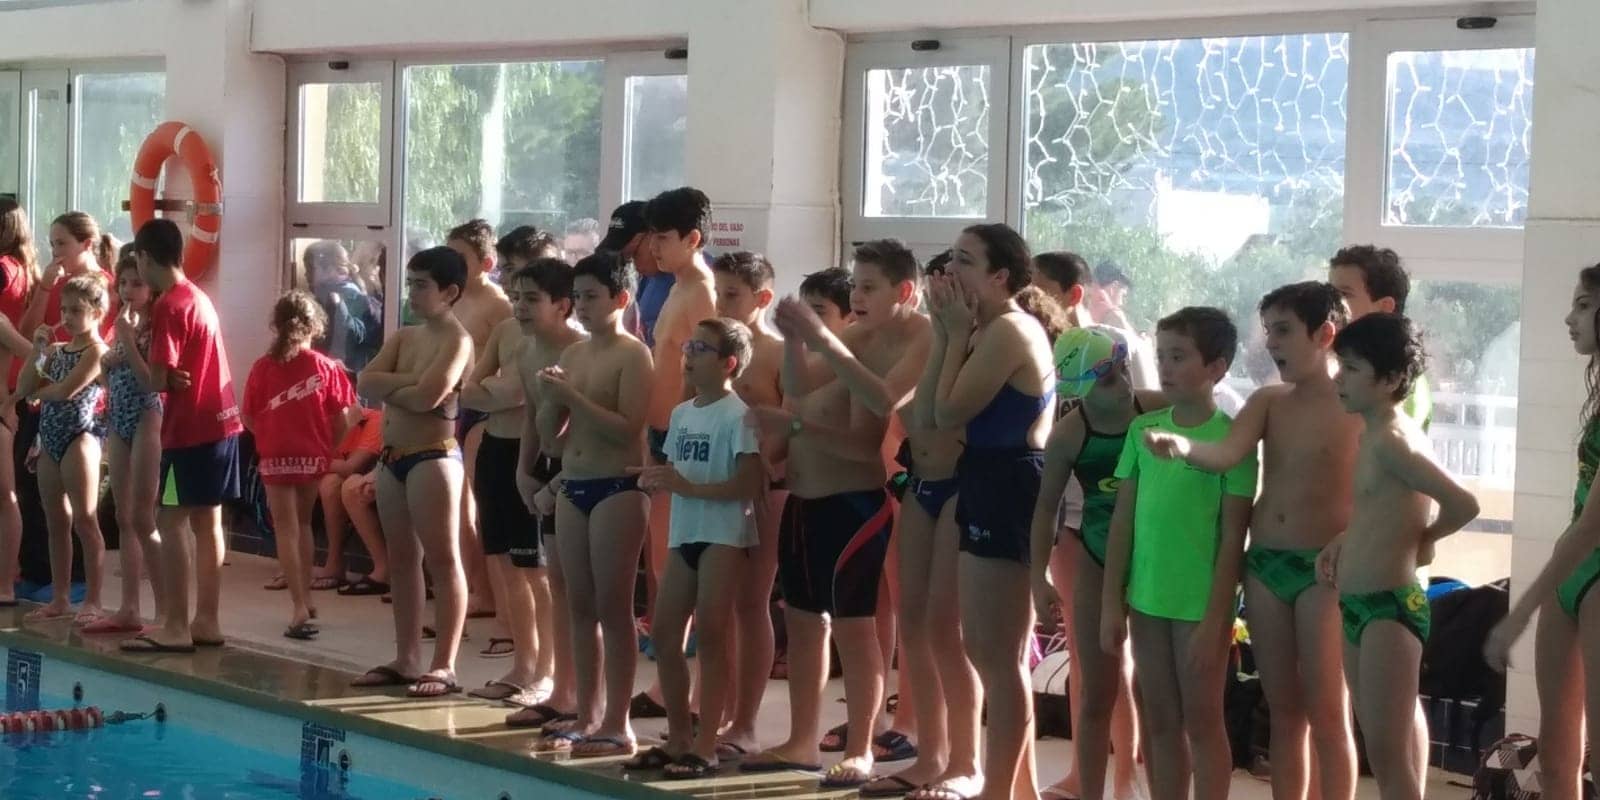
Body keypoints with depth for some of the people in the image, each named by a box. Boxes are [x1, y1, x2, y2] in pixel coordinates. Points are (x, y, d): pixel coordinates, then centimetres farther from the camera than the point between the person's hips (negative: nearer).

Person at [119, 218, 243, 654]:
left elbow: (158, 378, -18)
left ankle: (175, 627, -6)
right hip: (220, 421, 9)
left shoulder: (168, 306, -13)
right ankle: (207, 621, 14)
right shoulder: (199, 297, 15)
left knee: (171, 521, -5)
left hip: (190, 427, -9)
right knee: (207, 521, 11)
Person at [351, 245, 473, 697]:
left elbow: (426, 397, -23)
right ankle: (406, 659, 21)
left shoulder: (456, 340, -9)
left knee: (442, 560, -5)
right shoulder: (403, 337, 14)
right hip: (393, 456, 9)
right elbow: (365, 382, 1)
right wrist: (409, 380, -13)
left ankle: (444, 666, -5)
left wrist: (388, 387, -4)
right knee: (402, 559, 13)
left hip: (433, 456, -9)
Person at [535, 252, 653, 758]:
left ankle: (618, 724, 0)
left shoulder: (632, 355, -8)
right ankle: (586, 716, 17)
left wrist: (573, 397, -19)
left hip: (618, 488, -7)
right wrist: (550, 398, -5)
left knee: (613, 607, -5)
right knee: (580, 606, 10)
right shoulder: (572, 355, 12)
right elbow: (549, 433, 14)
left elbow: (628, 428, -18)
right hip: (572, 487, 7)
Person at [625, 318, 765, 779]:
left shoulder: (737, 415, -12)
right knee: (665, 633, 8)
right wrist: (656, 480, -3)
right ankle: (678, 738, 19)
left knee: (710, 635, -7)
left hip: (724, 535, -8)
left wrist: (688, 487, -22)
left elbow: (750, 484, -17)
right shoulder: (681, 413, 13)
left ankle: (705, 747, -1)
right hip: (684, 533, 8)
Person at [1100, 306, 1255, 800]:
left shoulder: (1231, 436, -9)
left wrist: (1214, 619, -13)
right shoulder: (1143, 429, 5)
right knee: (1159, 723, 13)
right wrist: (1111, 603, 4)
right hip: (1146, 599, 5)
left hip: (1200, 604, -5)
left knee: (1202, 721, 5)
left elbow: (1233, 538, -10)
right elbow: (1123, 520, 8)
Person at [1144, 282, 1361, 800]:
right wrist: (1181, 446, -30)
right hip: (1264, 564, 5)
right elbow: (1225, 455, -11)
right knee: (1283, 711, 11)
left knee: (1326, 713, -1)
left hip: (1325, 569, -5)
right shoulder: (1268, 401, 6)